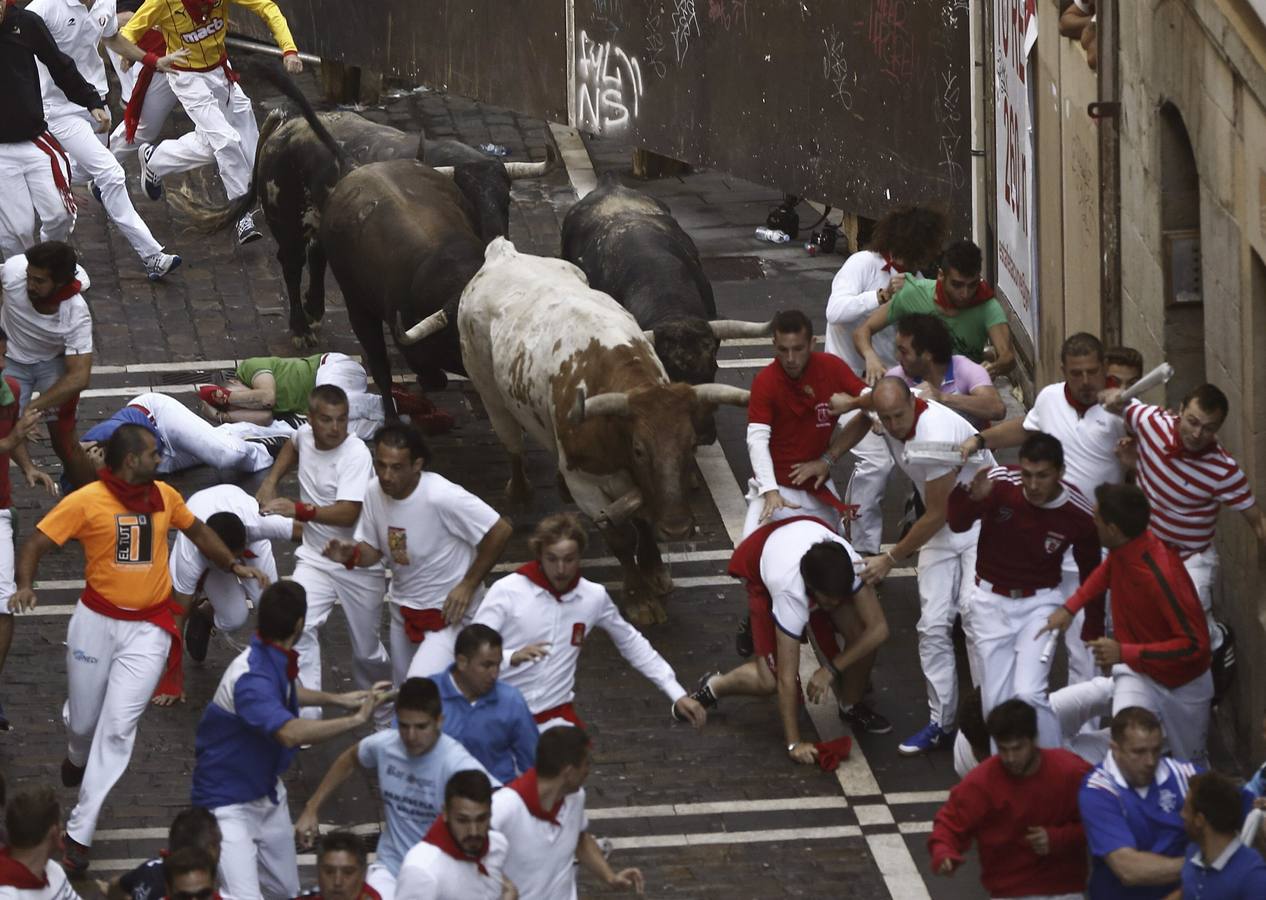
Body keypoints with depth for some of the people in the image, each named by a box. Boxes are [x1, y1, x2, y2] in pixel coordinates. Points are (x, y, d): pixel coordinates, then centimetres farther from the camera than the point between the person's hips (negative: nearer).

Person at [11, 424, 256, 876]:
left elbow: (197, 530, 21)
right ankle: (77, 757, 55)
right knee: (84, 720, 14)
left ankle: (79, 835, -8)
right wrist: (25, 587, -27)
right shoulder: (85, 502, -12)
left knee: (118, 728, -10)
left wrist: (232, 564, 19)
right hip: (96, 621, -1)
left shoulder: (165, 496, 1)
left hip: (148, 629, 1)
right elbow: (35, 543, -10)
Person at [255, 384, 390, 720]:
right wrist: (270, 482, 14)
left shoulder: (355, 454, -22)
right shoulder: (305, 435, -2)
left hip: (359, 565, -4)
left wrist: (300, 510, -38)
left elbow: (348, 513, -32)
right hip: (315, 560, 4)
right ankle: (305, 718, -22)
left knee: (367, 650, 9)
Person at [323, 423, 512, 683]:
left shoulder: (442, 497, -29)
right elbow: (373, 550, 4)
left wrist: (468, 586, -19)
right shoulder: (375, 492, -10)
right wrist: (351, 554, -20)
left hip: (448, 611, -7)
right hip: (404, 610, 7)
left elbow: (500, 531, -23)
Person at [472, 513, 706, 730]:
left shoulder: (594, 596, 1)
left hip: (555, 714, 2)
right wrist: (513, 657, -35)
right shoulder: (506, 591, -10)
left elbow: (632, 644, 15)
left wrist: (678, 695, 12)